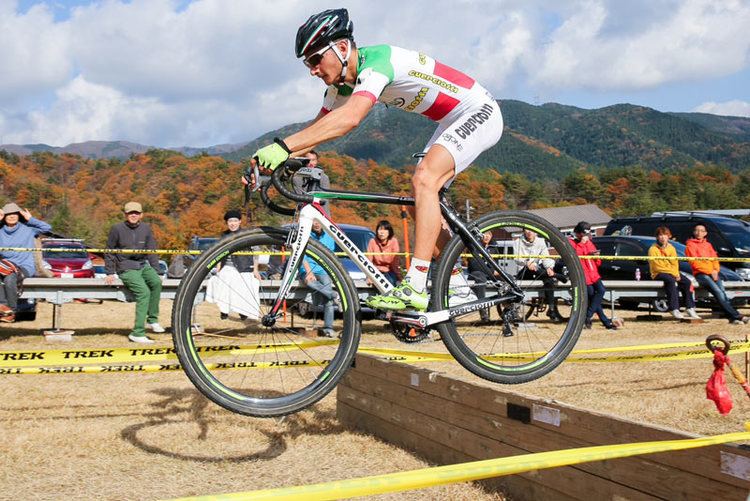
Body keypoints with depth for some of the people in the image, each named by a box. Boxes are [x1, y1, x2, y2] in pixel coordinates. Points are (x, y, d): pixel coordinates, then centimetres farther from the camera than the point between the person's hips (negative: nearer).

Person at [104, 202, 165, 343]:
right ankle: (137, 333, -22)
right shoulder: (117, 229, -3)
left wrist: (155, 271, 6)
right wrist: (110, 273, 2)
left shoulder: (146, 228, 7)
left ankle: (152, 320, -13)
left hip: (143, 265, 4)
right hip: (126, 268, -4)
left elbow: (151, 251, 14)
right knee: (144, 292, -26)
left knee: (156, 282, -27)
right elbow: (109, 252, 5)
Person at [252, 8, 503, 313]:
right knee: (420, 205, 6)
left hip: (478, 112, -10)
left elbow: (349, 119, -44)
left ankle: (415, 289, -30)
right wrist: (271, 160, -12)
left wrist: (283, 146, -48)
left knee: (424, 180, -28)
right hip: (451, 122, 10)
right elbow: (317, 128, 1)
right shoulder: (342, 85, -1)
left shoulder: (376, 62, -29)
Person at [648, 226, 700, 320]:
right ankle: (674, 309, -37)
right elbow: (657, 267, -14)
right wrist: (673, 272, -18)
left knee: (687, 281, -18)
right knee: (671, 280, -36)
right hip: (658, 274, -6)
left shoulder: (671, 248, 11)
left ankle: (690, 308, -10)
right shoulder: (653, 249, -8)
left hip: (672, 273, 6)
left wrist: (676, 273, -15)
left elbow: (675, 263, 6)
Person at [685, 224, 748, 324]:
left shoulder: (708, 245, 25)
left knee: (722, 291, -17)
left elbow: (715, 259, 18)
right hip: (700, 274, -5)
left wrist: (715, 270, -3)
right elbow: (695, 263, -5)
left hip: (713, 273, 5)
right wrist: (710, 271, -11)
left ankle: (732, 317, -26)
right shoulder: (690, 245, 6)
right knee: (718, 292, -22)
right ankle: (736, 315, -27)